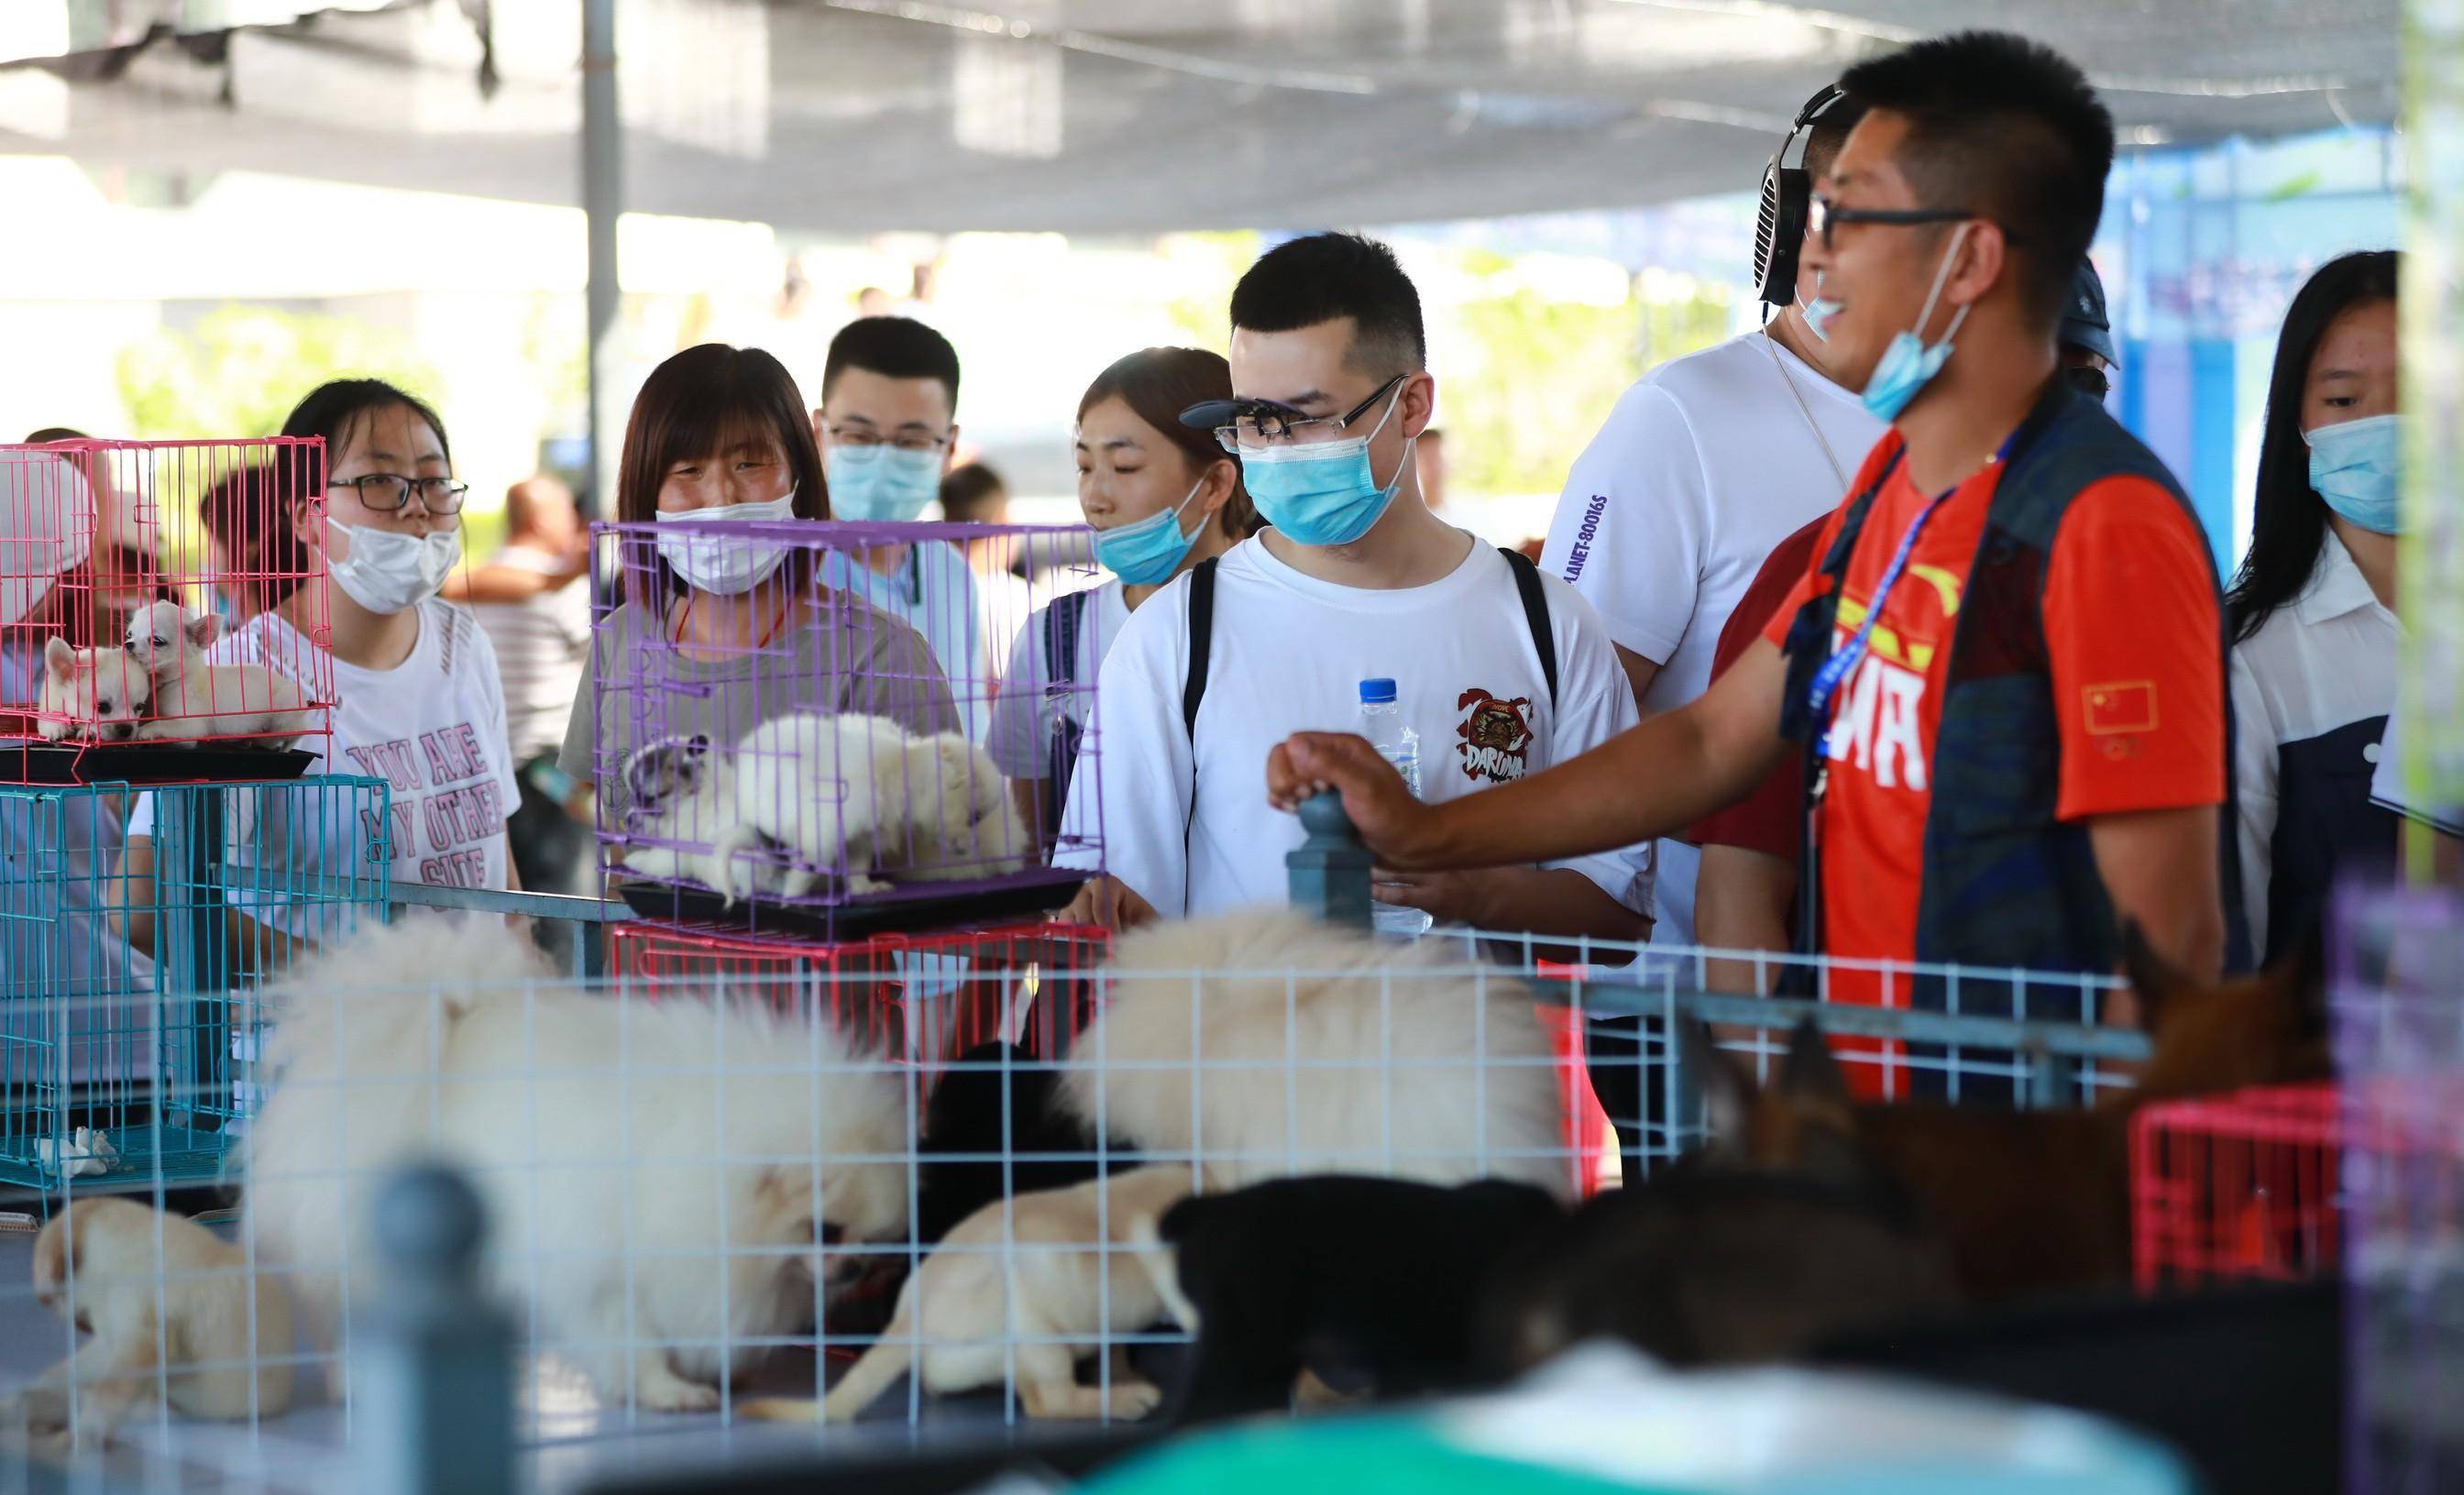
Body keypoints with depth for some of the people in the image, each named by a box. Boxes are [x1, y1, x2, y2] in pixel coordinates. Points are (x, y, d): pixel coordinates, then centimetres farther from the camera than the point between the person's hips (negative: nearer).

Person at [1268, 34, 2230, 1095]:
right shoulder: (1893, 486, 12)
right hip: (1870, 1120, 8)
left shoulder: (2100, 526, -18)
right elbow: (1711, 742, 20)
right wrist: (1423, 834, 16)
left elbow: (2172, 937, -18)